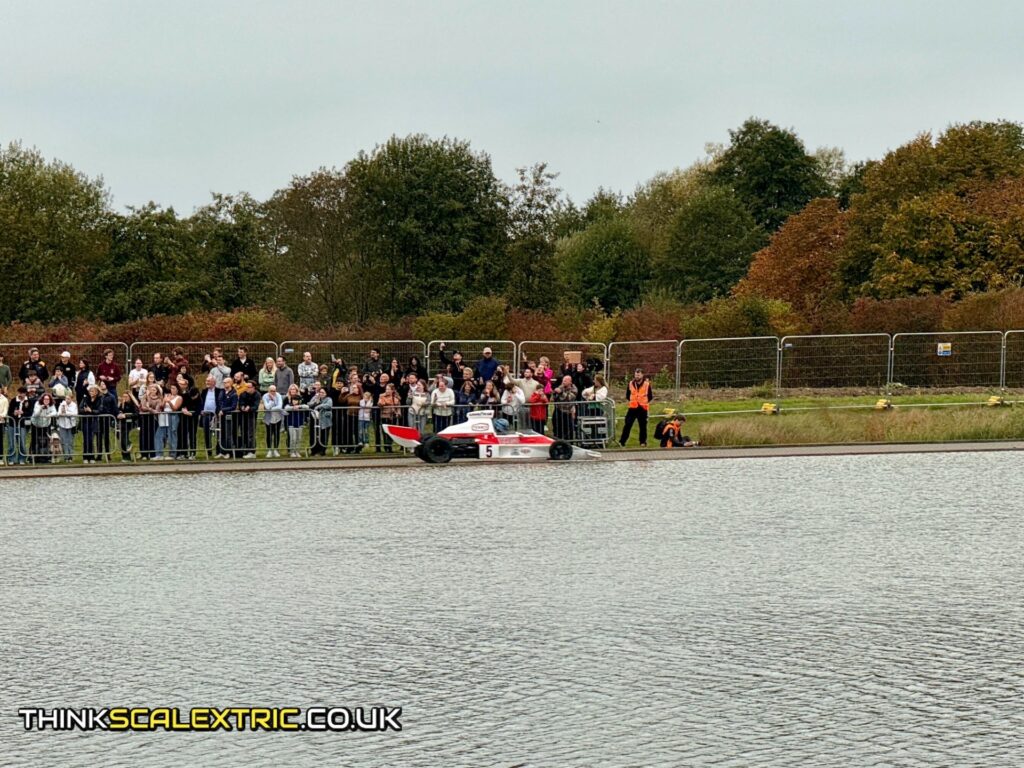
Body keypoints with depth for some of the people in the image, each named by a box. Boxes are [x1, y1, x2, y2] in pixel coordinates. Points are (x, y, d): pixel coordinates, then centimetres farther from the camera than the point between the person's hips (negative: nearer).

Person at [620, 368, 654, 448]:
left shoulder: (647, 384, -4)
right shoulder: (630, 384, 3)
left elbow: (650, 396, 4)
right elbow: (628, 395, 16)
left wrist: (645, 402, 0)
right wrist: (633, 401, 8)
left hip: (643, 408, -2)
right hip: (632, 408, 2)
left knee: (643, 426, 5)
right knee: (627, 425, -2)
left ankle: (643, 442, 15)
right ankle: (622, 442, -1)